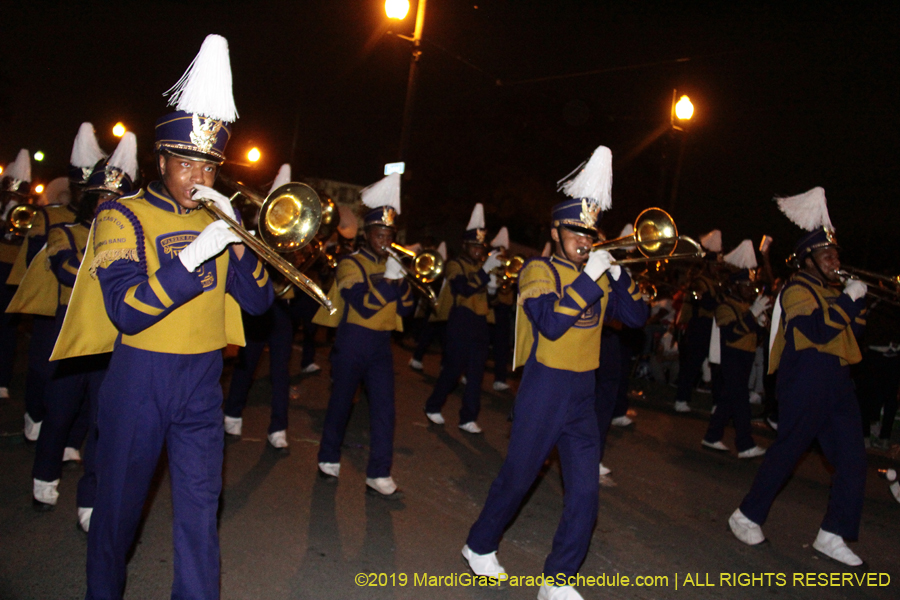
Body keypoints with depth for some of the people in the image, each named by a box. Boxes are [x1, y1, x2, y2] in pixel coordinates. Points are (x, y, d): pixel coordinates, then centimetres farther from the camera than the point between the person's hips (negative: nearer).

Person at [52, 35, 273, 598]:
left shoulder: (217, 221, 6)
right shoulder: (124, 216, -6)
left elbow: (259, 301, -1)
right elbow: (124, 313, -18)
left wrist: (236, 240, -16)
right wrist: (194, 256, -27)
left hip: (202, 383, 3)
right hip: (139, 379, -2)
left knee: (200, 509, 9)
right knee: (119, 508, 15)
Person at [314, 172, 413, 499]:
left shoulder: (393, 263, 12)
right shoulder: (351, 263, -5)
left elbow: (406, 310, 5)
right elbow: (364, 304, -20)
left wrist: (401, 281, -10)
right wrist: (388, 277, -24)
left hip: (381, 344, 5)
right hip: (351, 341, -4)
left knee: (384, 408, -1)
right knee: (341, 403, 9)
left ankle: (378, 475, 5)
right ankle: (329, 460, 30)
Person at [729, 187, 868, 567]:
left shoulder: (830, 291, 20)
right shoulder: (798, 289, -8)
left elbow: (853, 330, 19)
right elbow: (819, 329, -22)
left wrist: (857, 300, 6)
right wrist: (848, 299, -13)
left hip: (836, 382, 9)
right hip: (805, 383, -9)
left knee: (852, 459, 5)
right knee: (787, 451, -2)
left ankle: (833, 535, 13)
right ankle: (747, 517, 12)